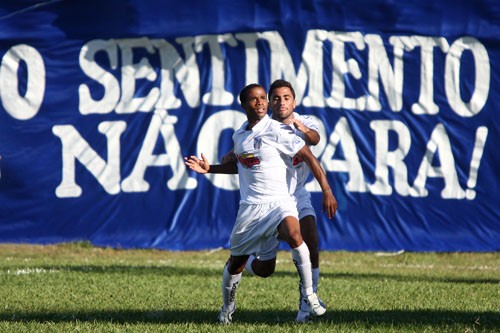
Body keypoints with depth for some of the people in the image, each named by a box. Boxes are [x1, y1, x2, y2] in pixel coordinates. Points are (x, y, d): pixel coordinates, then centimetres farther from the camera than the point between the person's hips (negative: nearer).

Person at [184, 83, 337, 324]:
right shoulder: (239, 136, 10)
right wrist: (209, 169, 21)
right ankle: (227, 307, 37)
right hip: (250, 205, 5)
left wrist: (326, 191, -16)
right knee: (236, 263, 10)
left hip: (280, 201, -5)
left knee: (293, 234, -36)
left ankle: (309, 294, -22)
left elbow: (308, 157, -11)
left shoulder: (276, 131, -10)